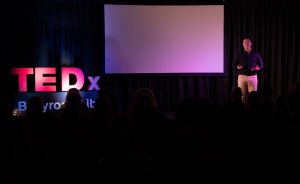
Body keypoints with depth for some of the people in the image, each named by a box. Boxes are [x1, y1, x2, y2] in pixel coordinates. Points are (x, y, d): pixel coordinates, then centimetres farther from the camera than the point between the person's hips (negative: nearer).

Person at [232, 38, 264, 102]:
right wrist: (237, 67, -10)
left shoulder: (256, 53, 8)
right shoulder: (240, 54, 6)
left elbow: (261, 64, 12)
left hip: (253, 77, 0)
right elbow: (234, 64, 11)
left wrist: (258, 68, -9)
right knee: (242, 95, -3)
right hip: (242, 76, 0)